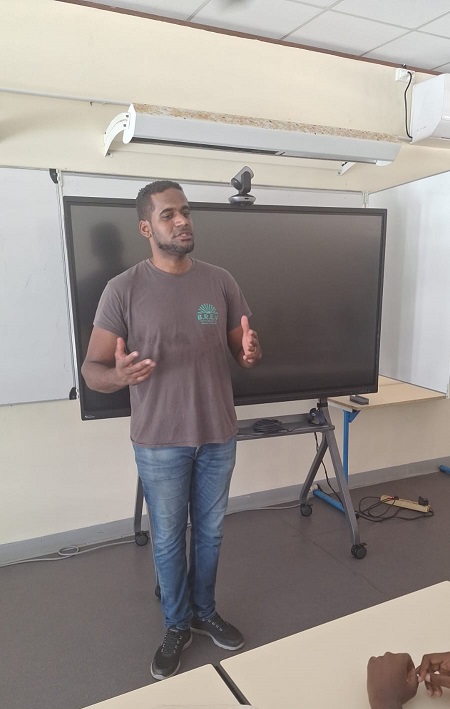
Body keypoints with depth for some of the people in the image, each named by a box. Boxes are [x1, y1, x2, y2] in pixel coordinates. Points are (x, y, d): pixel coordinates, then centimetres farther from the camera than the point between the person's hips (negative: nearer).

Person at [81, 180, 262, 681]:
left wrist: (250, 354, -19)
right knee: (168, 540, 15)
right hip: (160, 442, -3)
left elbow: (242, 350, 6)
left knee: (210, 532, 20)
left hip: (219, 435, 3)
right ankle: (176, 626, 40)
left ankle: (205, 612, 45)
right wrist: (119, 375, -32)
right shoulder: (124, 289, -11)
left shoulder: (221, 281, -1)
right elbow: (92, 369, -9)